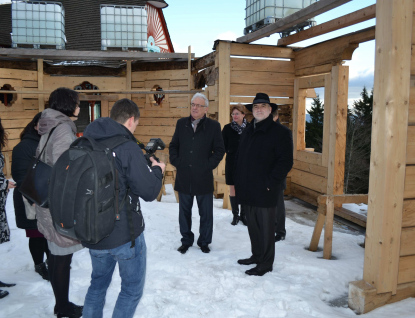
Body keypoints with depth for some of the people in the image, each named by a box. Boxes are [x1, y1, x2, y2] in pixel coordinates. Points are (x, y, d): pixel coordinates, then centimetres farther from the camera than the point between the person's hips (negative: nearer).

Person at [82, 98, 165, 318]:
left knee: (98, 283, 25)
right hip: (124, 233, -6)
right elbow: (149, 192, -16)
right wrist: (157, 170, 3)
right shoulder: (127, 147, -18)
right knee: (132, 288, 13)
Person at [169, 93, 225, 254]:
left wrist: (209, 165, -8)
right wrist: (175, 161, 0)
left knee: (206, 213, 9)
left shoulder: (213, 126, -1)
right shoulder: (181, 123, 8)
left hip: (204, 178, -2)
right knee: (184, 212, 13)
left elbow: (219, 150, 1)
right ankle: (186, 241, 29)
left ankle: (204, 242, 26)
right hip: (183, 177, 3)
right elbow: (173, 146, 14)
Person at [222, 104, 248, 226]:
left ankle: (243, 214, 19)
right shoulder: (228, 128, -1)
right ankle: (235, 215, 17)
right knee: (232, 189, 4)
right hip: (232, 163, 0)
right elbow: (223, 146, 3)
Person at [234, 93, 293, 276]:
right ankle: (256, 256, 32)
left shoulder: (280, 132, -7)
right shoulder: (247, 133, 16)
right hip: (248, 191, 7)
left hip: (265, 192, -7)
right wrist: (238, 182, 14)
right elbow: (239, 158, 23)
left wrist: (270, 183, -16)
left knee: (265, 227, 1)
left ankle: (266, 263, 14)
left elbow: (285, 162, -13)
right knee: (252, 225, 17)